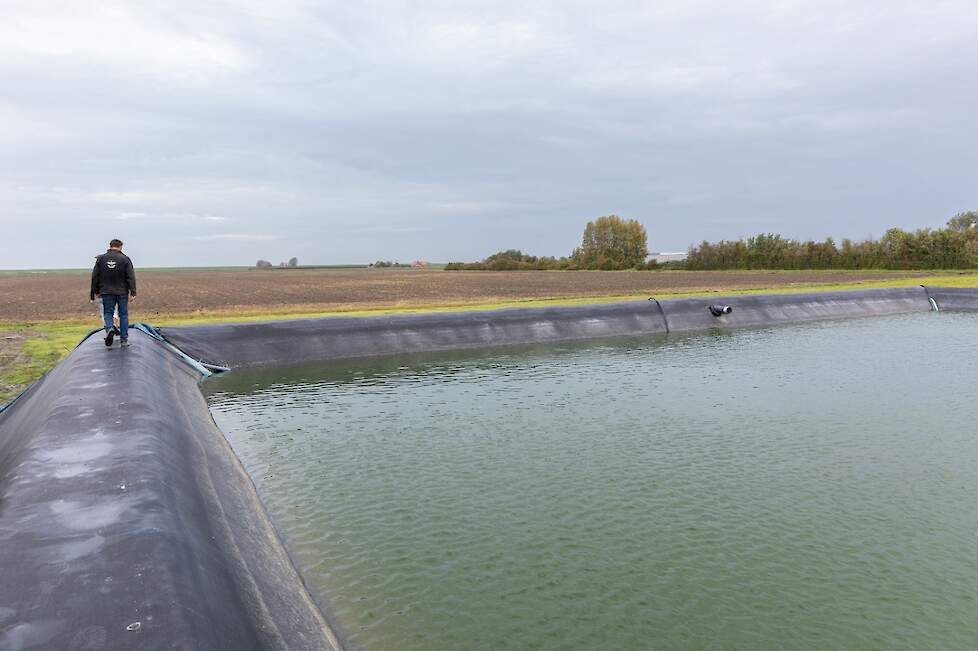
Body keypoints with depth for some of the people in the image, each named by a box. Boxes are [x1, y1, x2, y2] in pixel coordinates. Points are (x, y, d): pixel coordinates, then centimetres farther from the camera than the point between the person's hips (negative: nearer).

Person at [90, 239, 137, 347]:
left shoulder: (101, 258, 4)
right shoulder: (125, 259, -4)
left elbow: (95, 276, 7)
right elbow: (131, 277, -9)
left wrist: (96, 291, 15)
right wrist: (133, 292, -8)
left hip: (107, 292, 1)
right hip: (122, 292, -1)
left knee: (107, 313, 12)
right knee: (123, 314, 7)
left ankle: (109, 328, -18)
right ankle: (124, 340, 7)